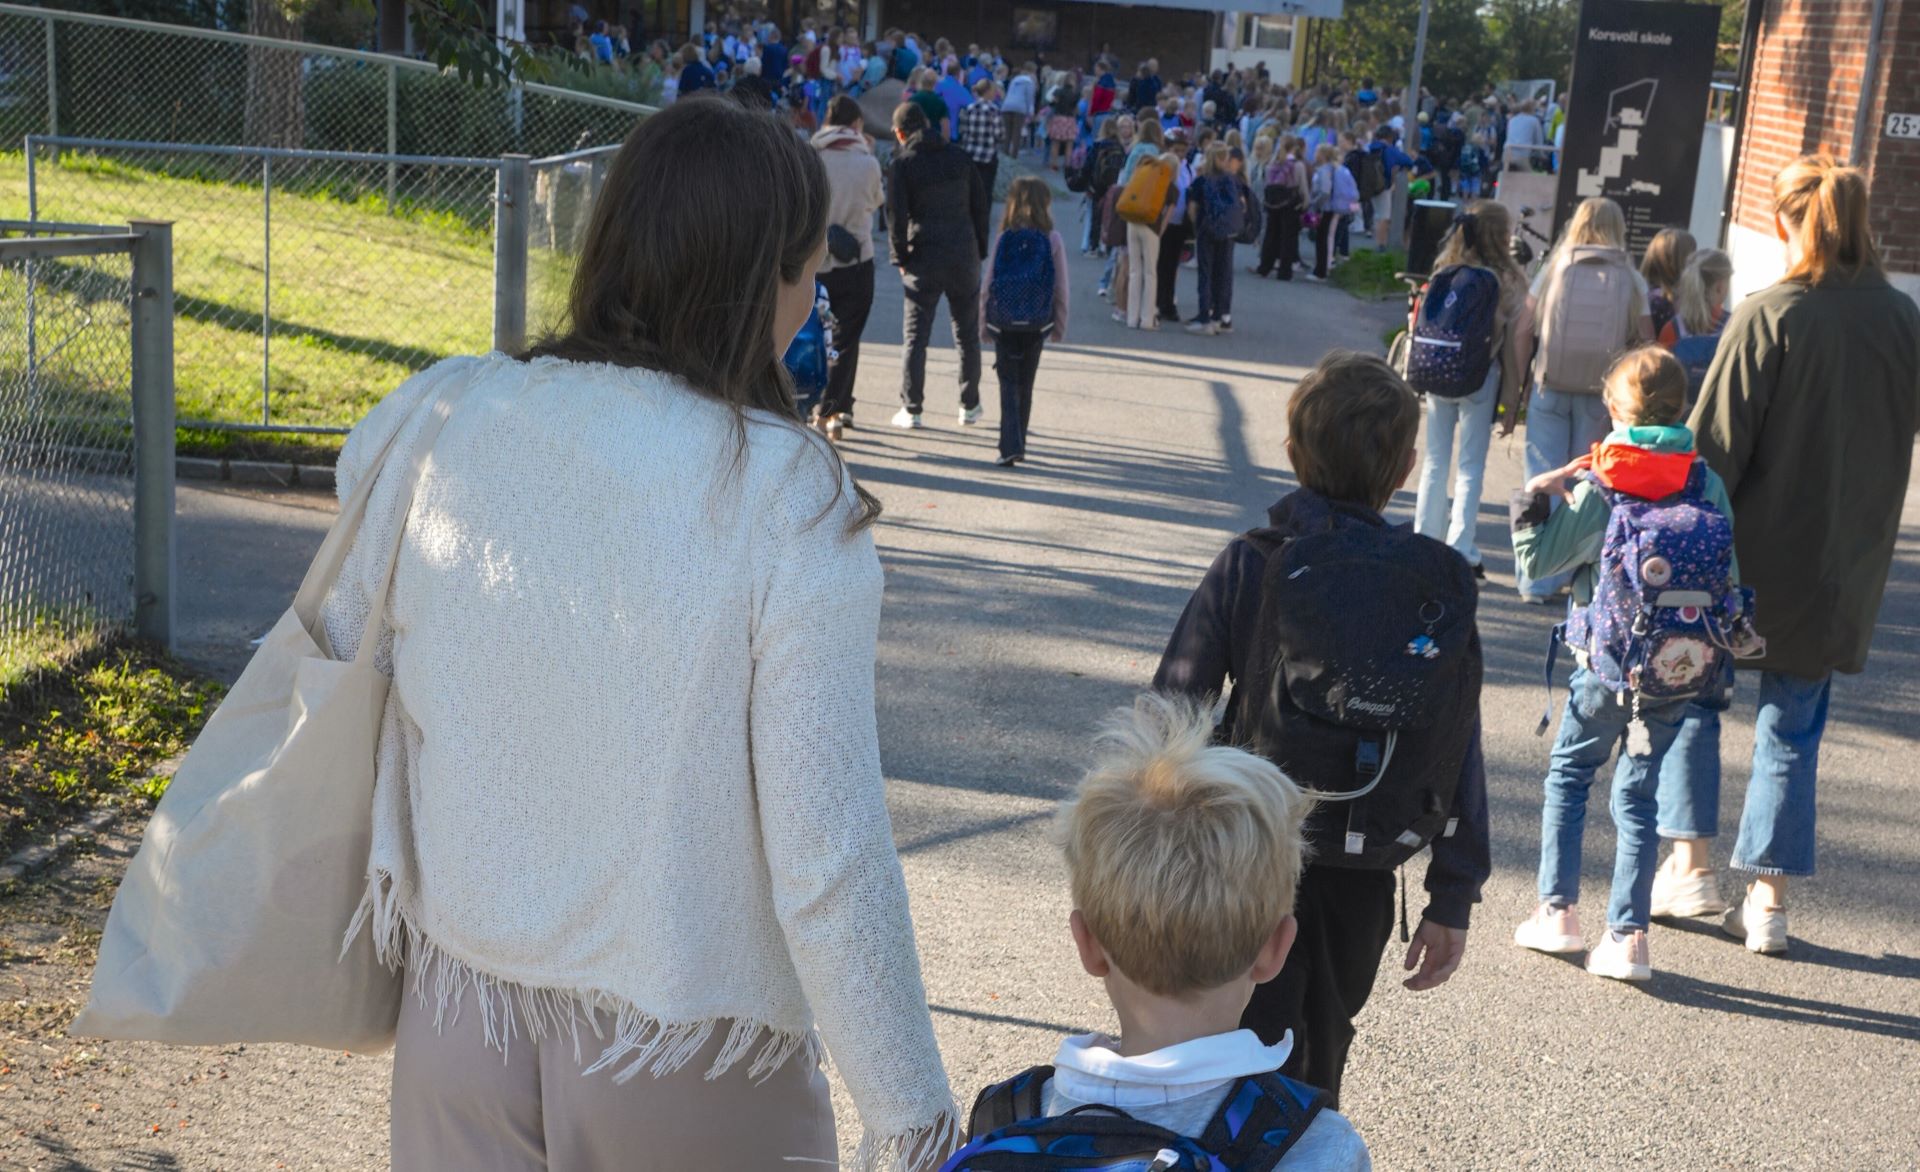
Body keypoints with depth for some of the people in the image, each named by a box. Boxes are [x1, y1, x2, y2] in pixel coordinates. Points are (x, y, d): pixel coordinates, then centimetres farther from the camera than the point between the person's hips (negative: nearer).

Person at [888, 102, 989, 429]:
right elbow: (980, 205, 8)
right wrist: (979, 251, 14)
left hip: (924, 258, -3)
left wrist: (901, 258, 2)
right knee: (967, 333, 12)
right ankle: (969, 406, 17)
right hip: (964, 256, 3)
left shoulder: (903, 163, -5)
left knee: (916, 334, 3)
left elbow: (896, 215, -9)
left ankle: (911, 408, 2)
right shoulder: (958, 157, 7)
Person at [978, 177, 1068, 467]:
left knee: (1008, 384, 3)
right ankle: (1018, 445, 23)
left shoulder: (1003, 239, -5)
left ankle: (1010, 447, -10)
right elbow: (1061, 288, -2)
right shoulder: (1053, 241, -6)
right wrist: (1060, 327, 9)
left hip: (1003, 323, -1)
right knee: (1025, 385, 15)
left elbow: (987, 285, -3)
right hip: (1037, 324, 1)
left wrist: (983, 324, 7)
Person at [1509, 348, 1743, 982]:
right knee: (1639, 797, 9)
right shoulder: (1707, 484, -2)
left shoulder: (1599, 489, -11)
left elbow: (1538, 559, -8)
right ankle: (1628, 935, 6)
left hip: (1605, 666, -2)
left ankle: (1558, 910, 16)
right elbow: (1729, 577, 3)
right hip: (1679, 670, 3)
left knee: (1568, 775, 17)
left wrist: (1535, 496, 4)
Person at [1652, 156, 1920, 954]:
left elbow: (1716, 446, -13)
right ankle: (1769, 898, 16)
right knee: (1792, 731, 14)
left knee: (1691, 694, 17)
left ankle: (1690, 861, 16)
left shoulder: (1768, 317, -15)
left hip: (1757, 557, -4)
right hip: (1846, 572, 4)